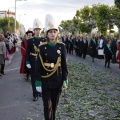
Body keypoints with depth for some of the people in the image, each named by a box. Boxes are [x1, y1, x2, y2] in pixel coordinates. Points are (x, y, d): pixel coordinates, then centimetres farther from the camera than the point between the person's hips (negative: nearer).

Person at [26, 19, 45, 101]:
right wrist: (27, 63, -7)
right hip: (33, 62, -1)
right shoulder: (30, 41, -1)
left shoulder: (44, 40, 2)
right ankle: (35, 94, 8)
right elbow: (28, 53, -1)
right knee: (34, 78, 2)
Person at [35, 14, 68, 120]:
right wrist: (38, 82, -8)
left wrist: (65, 79, -1)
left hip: (57, 80, 2)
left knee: (55, 104, 13)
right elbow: (38, 66, -5)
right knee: (47, 106, 0)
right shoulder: (42, 47, -6)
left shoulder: (61, 46, -1)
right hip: (45, 81, -2)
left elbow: (64, 64, 2)